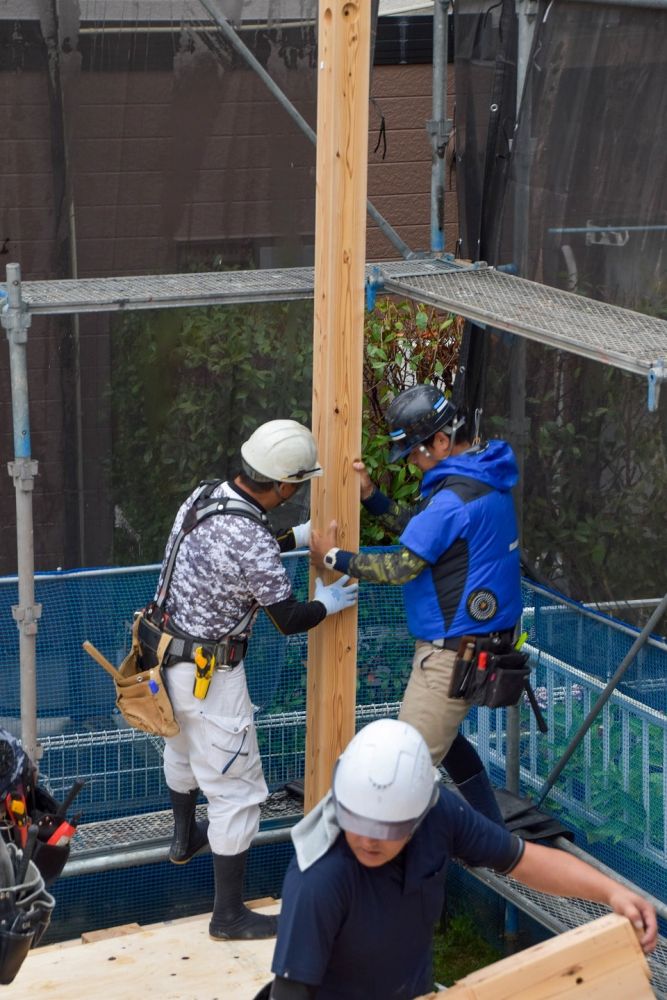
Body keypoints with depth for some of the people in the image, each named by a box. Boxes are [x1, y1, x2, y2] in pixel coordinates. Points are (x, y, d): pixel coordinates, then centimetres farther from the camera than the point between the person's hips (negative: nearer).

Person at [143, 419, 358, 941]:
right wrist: (328, 603, 2)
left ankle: (185, 837, 58)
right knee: (236, 789, 2)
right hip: (209, 674, -9)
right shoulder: (251, 539, -30)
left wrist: (298, 536, 18)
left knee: (184, 751, 33)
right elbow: (289, 619, -17)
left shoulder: (204, 496, -4)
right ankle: (229, 913, 10)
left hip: (169, 654, 9)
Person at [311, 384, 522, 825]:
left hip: (455, 651, -11)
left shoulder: (454, 497, -24)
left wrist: (333, 557, -8)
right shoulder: (485, 476, 7)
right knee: (443, 737, 26)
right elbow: (418, 525, 13)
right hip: (486, 635, 11)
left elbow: (400, 568, -20)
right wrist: (370, 494, 1)